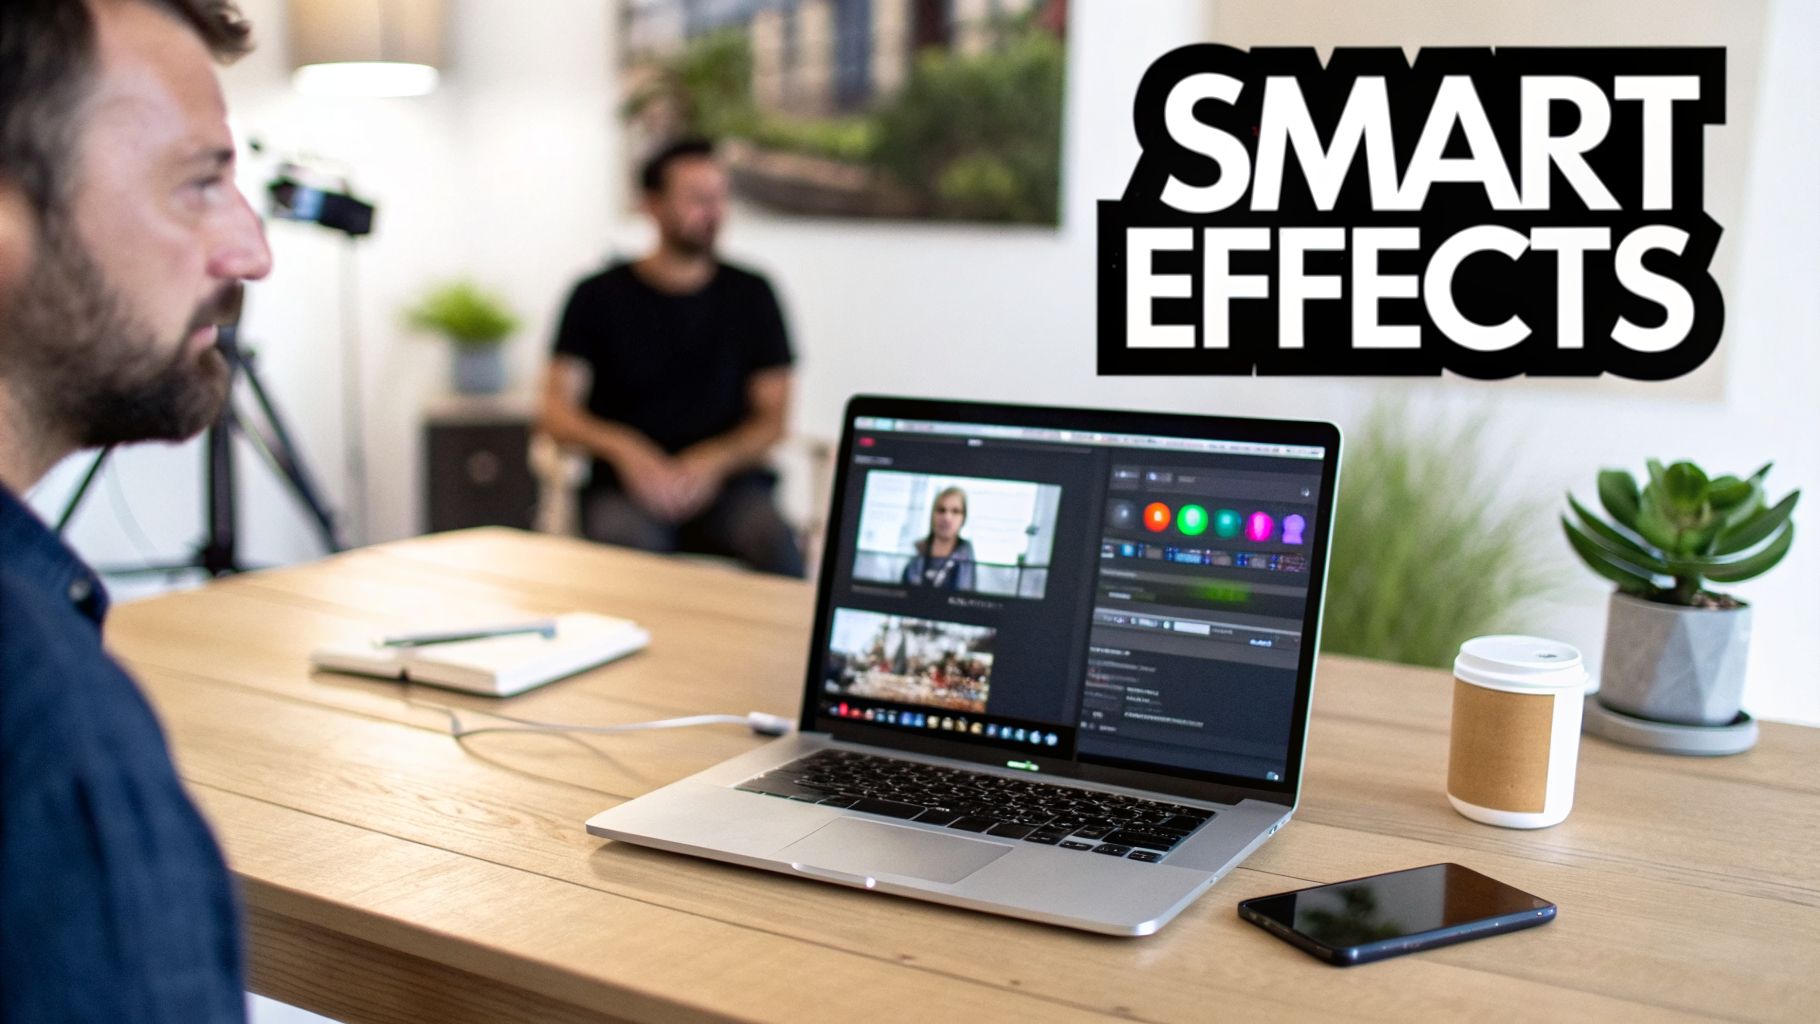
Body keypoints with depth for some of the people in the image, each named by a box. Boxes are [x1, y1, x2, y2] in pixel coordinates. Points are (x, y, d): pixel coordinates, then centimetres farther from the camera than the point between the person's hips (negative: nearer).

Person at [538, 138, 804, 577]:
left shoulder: (750, 294, 9)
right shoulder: (599, 297, 6)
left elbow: (772, 418, 5)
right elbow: (555, 411, 0)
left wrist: (714, 462, -16)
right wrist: (625, 449, -21)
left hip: (726, 480, 1)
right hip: (625, 484, -1)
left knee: (776, 545, -32)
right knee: (628, 543, -36)